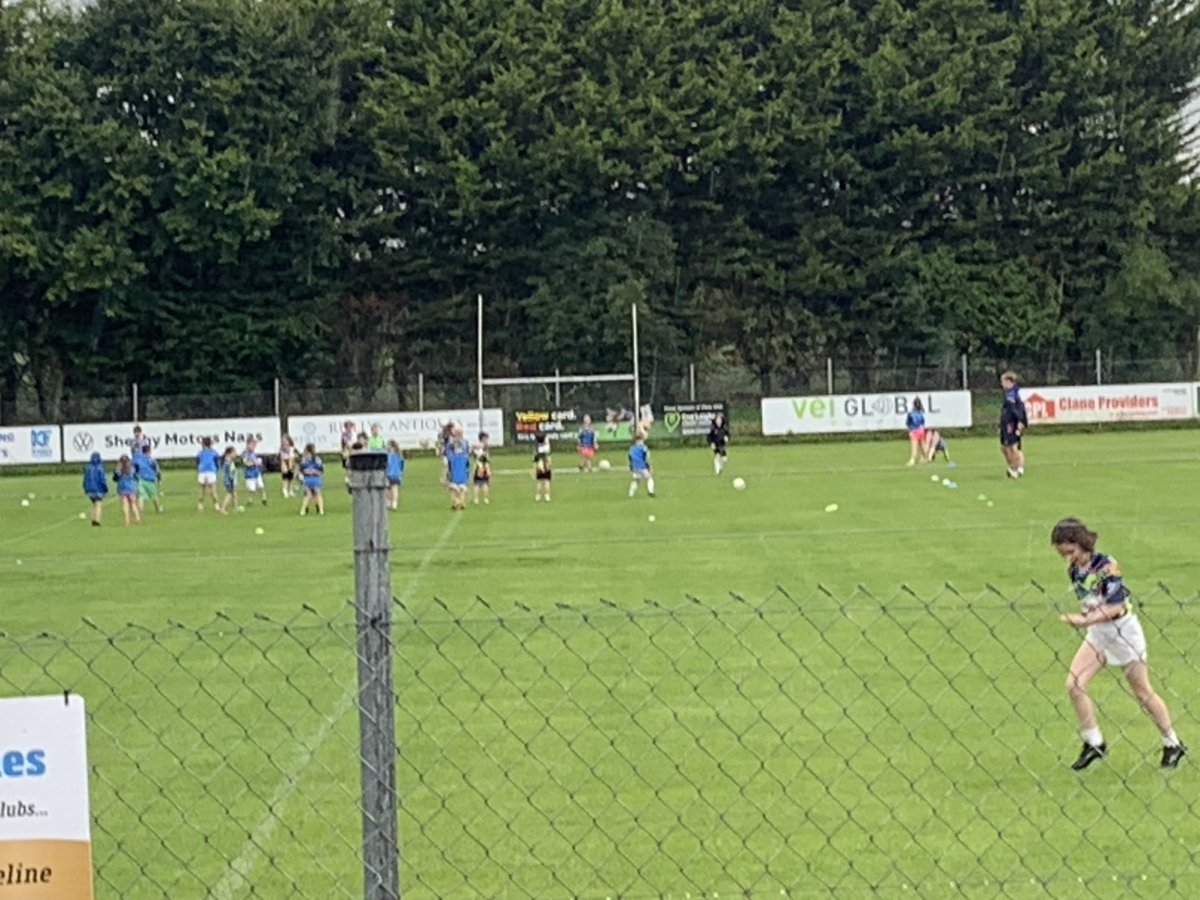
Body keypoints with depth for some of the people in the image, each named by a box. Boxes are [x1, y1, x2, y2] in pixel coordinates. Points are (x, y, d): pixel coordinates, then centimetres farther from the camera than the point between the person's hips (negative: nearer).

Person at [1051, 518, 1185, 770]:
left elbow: (1116, 607, -27)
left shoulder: (1106, 566, -21)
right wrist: (1085, 620, 3)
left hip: (1124, 631, -6)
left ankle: (1173, 744, 23)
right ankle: (1094, 743, 5)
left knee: (1143, 692, 5)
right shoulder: (1074, 570, -1)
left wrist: (1085, 620, -35)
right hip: (1097, 634, 6)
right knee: (1074, 685, -8)